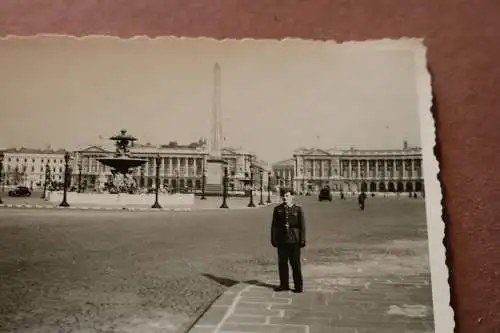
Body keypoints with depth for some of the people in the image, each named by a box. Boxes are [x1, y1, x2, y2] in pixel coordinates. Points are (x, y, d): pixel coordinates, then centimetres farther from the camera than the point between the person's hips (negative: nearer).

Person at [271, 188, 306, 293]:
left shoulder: (298, 209, 0)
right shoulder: (277, 209, 6)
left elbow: (302, 225, -1)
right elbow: (274, 225, 6)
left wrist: (302, 240, -5)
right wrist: (273, 239, 2)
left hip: (294, 240, -2)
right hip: (281, 241, 3)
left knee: (295, 263, 4)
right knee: (282, 263, 9)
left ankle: (298, 286, 16)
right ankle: (284, 285, 23)